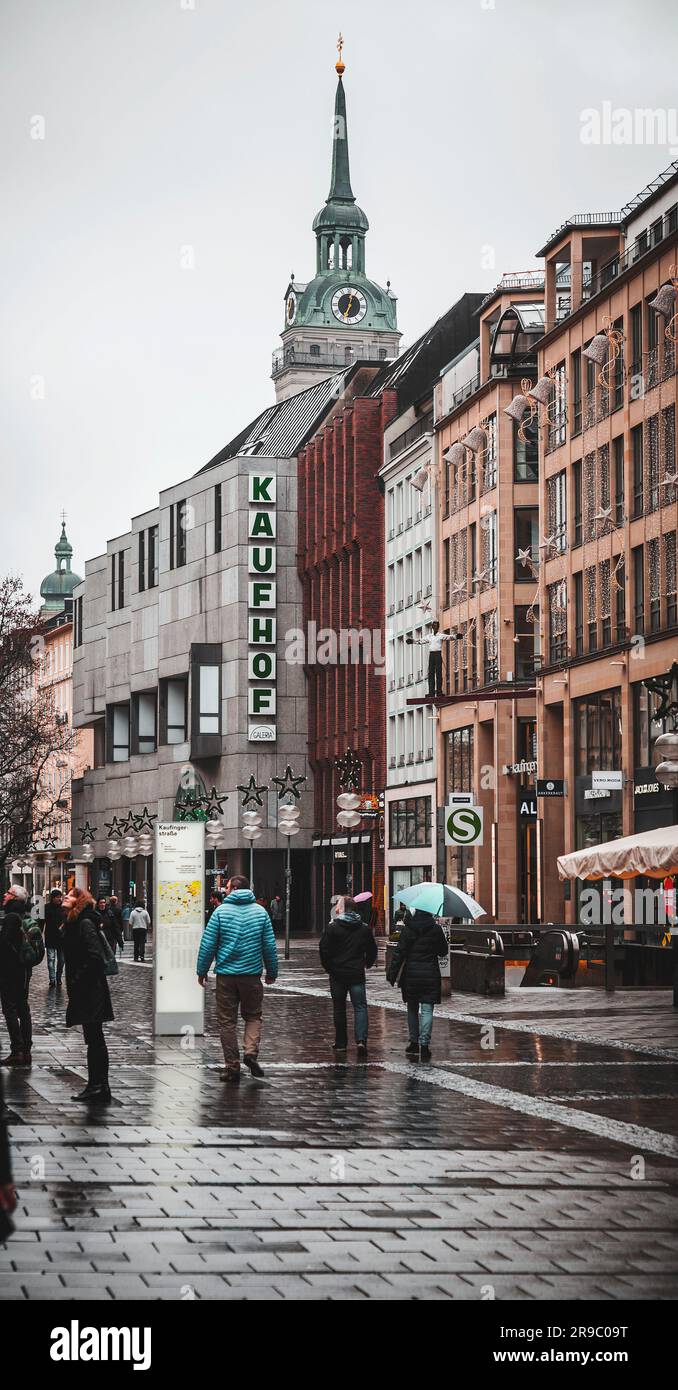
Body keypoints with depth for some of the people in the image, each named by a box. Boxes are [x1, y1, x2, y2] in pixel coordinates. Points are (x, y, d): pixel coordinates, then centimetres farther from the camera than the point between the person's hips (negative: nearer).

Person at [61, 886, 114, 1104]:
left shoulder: (85, 924, -14)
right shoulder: (72, 924, 14)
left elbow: (95, 957, -22)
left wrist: (78, 982, -16)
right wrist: (73, 985, 12)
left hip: (91, 993, -9)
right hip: (84, 994, 9)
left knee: (95, 1039, -6)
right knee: (93, 1039, 12)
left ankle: (101, 1088, -3)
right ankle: (95, 1087, 16)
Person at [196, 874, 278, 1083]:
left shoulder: (221, 911, -4)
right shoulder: (260, 912, 3)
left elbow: (208, 944, -4)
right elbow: (269, 946, 5)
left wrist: (202, 971, 7)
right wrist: (272, 972, 17)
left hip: (226, 974, -1)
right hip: (252, 973, 1)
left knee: (227, 1021, 6)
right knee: (253, 1016, 16)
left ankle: (232, 1066, 5)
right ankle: (251, 1051, -8)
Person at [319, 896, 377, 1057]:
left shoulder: (332, 927, -7)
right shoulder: (364, 928, 4)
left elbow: (324, 949, -9)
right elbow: (372, 950, 10)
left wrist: (328, 967, 5)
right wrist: (366, 964, 26)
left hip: (337, 973, -1)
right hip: (357, 974, 1)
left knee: (339, 1008, 10)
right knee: (360, 1006, 1)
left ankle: (341, 1043, 13)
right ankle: (361, 1039, -18)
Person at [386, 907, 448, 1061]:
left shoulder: (407, 929, -5)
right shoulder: (436, 929, -4)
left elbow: (399, 953, -6)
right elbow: (443, 951, 7)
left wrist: (392, 974, -2)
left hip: (411, 974, 0)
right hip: (430, 973, 0)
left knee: (412, 1009, 15)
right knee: (427, 1010, -1)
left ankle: (414, 1043, 18)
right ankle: (424, 1045, -11)